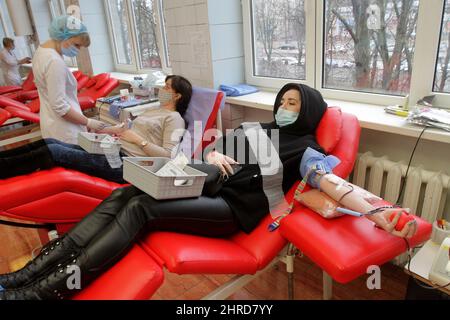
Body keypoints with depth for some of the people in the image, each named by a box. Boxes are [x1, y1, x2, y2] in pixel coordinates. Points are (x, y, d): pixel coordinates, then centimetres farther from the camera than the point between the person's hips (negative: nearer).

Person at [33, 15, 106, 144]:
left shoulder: (42, 50, 7)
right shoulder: (54, 61, -24)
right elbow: (60, 107, -25)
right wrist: (88, 122, -17)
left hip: (54, 124, 10)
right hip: (64, 130, -10)